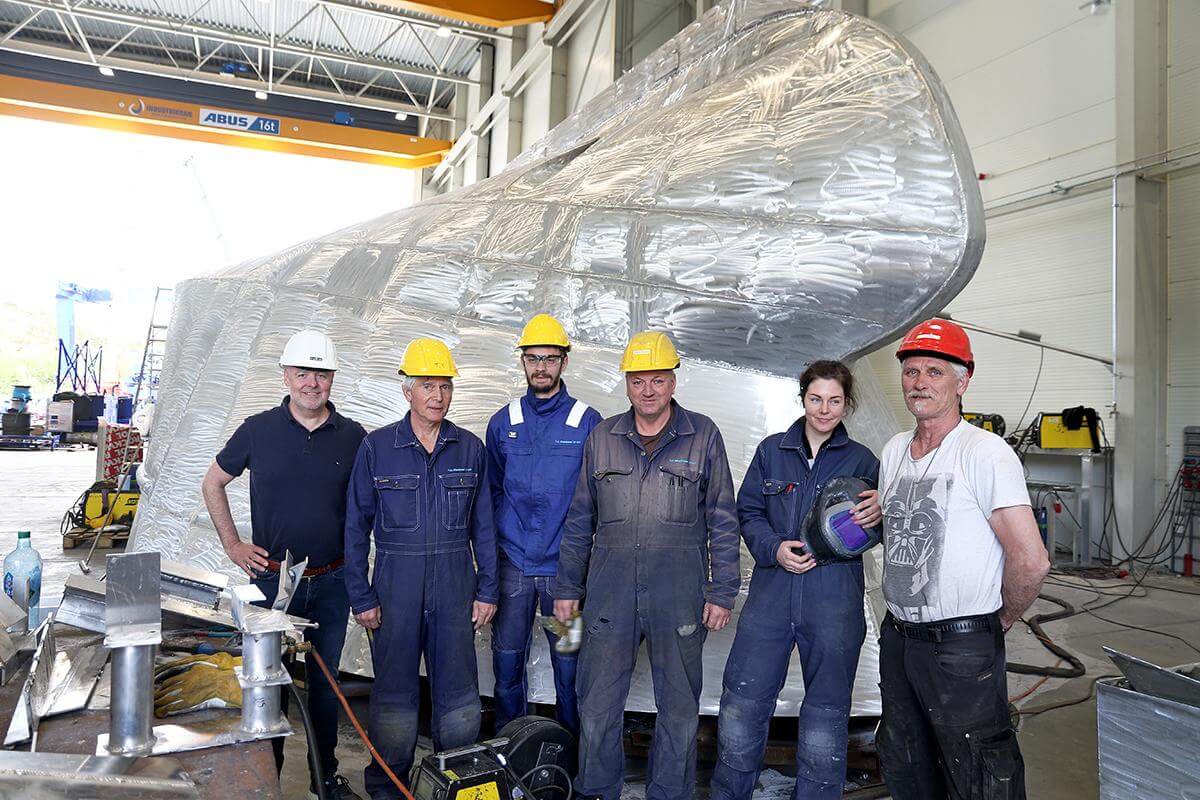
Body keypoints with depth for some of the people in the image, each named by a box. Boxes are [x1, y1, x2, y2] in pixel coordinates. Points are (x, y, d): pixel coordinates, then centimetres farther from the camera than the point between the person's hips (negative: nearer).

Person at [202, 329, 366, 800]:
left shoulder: (353, 437, -1)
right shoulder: (258, 430, -4)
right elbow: (213, 484, 10)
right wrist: (232, 544, 2)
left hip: (331, 582, 1)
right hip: (271, 578, -1)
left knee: (326, 681, 14)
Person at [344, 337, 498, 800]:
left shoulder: (470, 448, 3)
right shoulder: (377, 448, -3)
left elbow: (482, 525, 7)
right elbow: (357, 527, 0)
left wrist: (486, 589, 4)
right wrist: (361, 596, -4)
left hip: (454, 582, 2)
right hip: (396, 581, -1)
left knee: (459, 692, 8)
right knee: (395, 692, 8)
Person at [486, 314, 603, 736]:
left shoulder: (587, 421, -1)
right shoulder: (503, 422, 7)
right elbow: (491, 491, 14)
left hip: (565, 565, -2)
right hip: (512, 564, 2)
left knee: (569, 663, 6)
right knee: (506, 661, 10)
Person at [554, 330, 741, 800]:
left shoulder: (703, 436, 0)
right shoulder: (602, 438, 6)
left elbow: (722, 521, 3)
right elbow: (579, 521, 11)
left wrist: (722, 592, -1)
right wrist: (568, 587, 9)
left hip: (679, 590, -1)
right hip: (610, 589, 2)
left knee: (680, 708, 11)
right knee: (597, 704, 9)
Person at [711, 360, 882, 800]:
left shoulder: (863, 461, 4)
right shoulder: (772, 450, 6)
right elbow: (748, 511, 8)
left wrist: (879, 512, -17)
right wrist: (774, 548, -9)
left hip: (834, 603, -1)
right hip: (771, 595, 1)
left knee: (827, 710, 11)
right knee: (743, 700, 4)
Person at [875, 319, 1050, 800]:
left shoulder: (986, 453, -16)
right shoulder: (894, 451, 7)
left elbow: (1031, 561, -20)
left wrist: (1002, 618, -6)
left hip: (961, 646, -7)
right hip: (897, 635, 8)